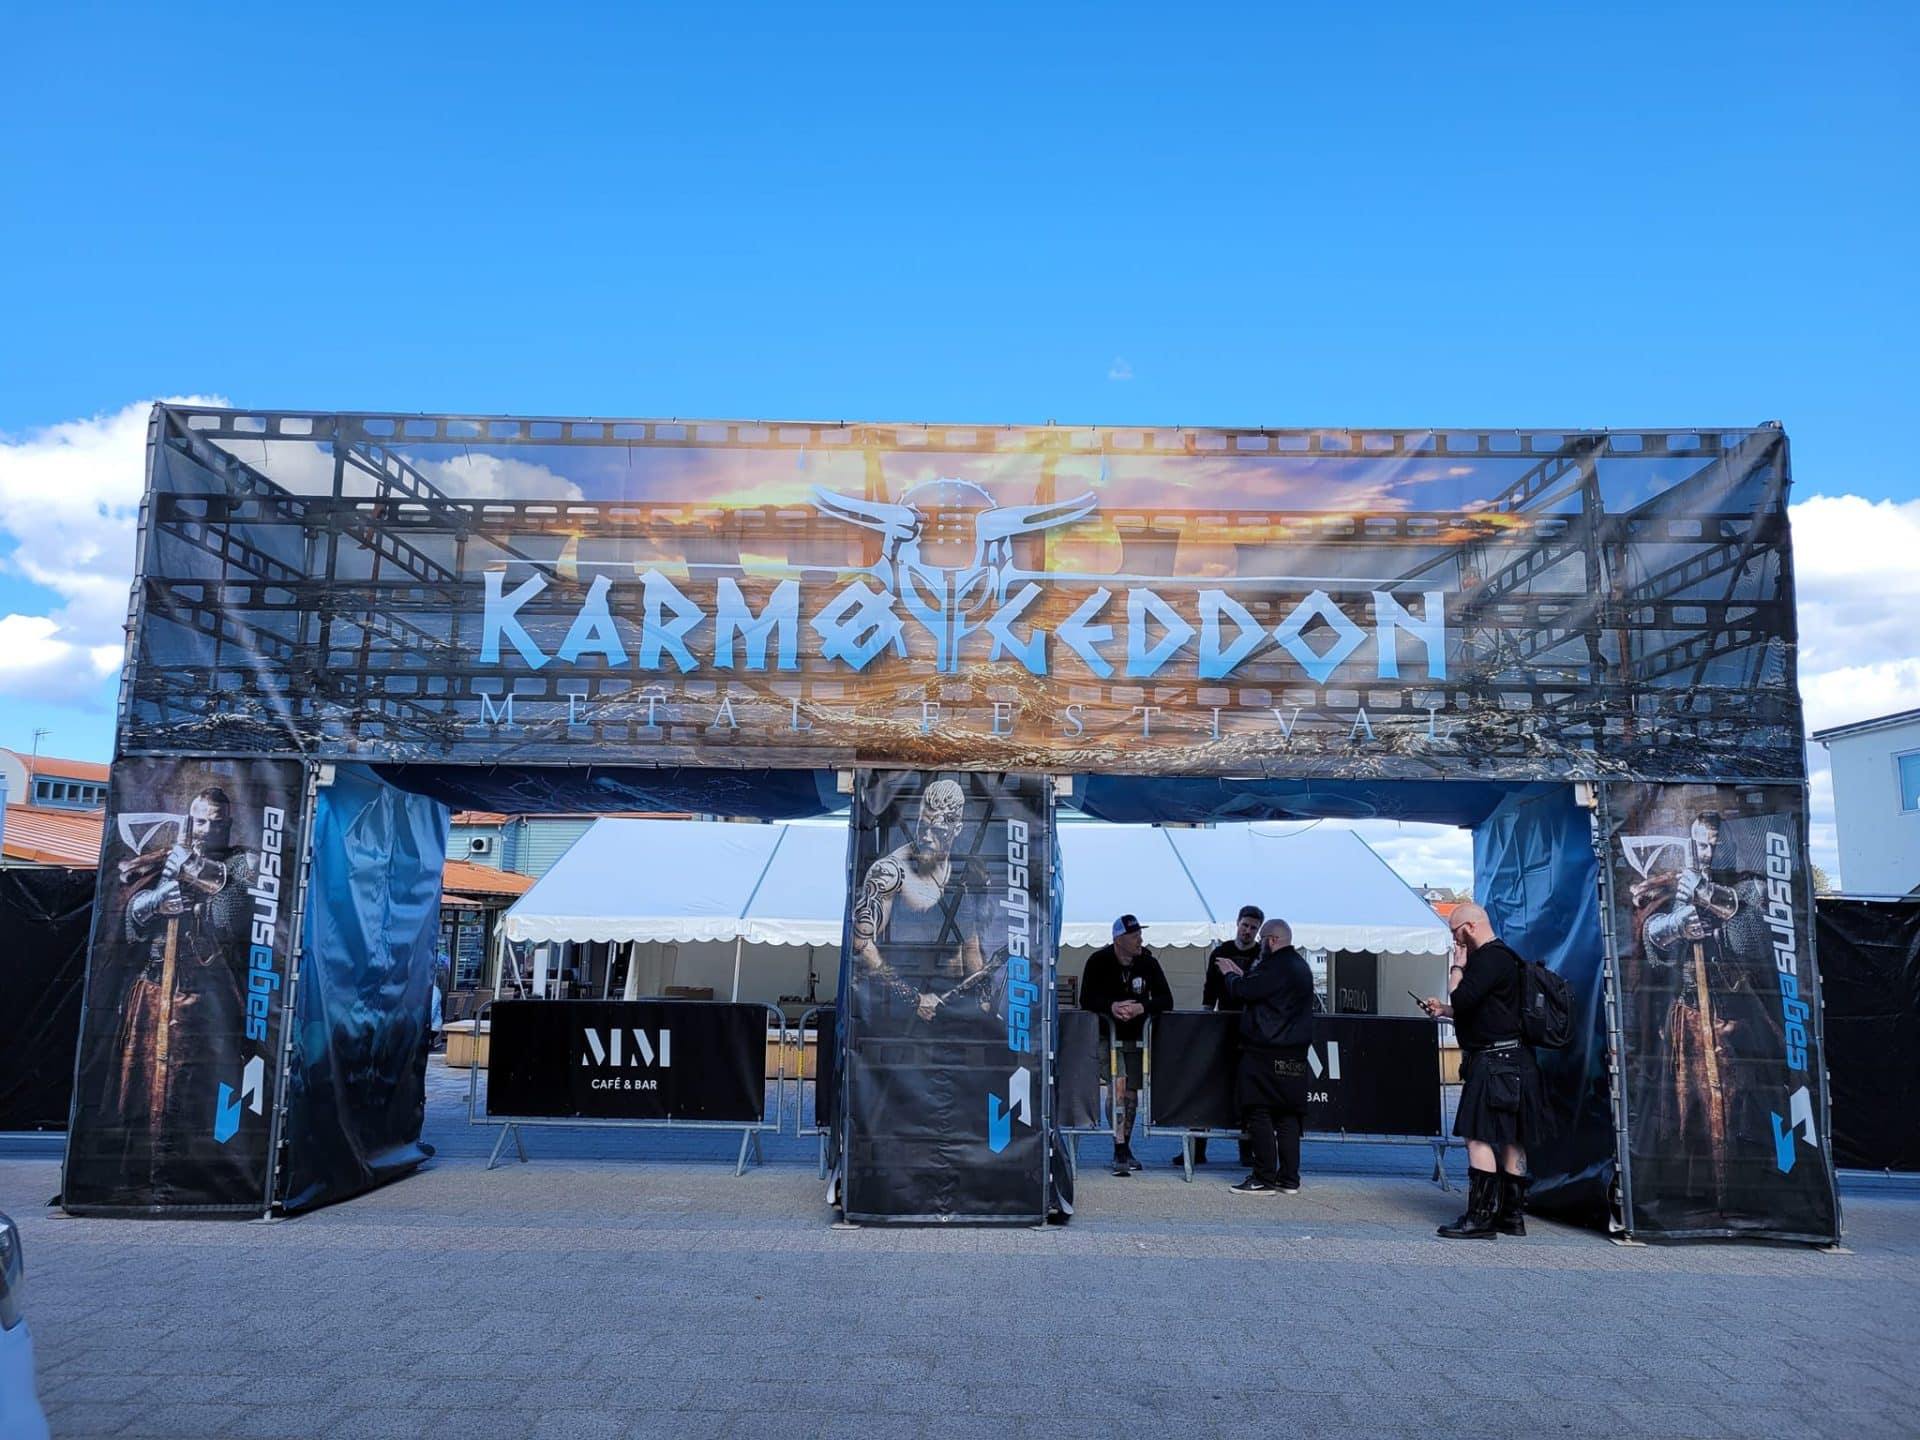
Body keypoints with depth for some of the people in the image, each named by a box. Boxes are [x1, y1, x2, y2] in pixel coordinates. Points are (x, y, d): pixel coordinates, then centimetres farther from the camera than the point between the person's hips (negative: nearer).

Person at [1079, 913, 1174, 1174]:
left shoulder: (1148, 962, -6)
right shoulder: (1099, 961, -11)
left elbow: (1166, 1000, -7)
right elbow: (1086, 999, -13)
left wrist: (1142, 1007, -26)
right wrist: (1111, 1007, -30)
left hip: (1137, 1034, 3)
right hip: (1108, 1033, -3)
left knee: (1132, 1092, 9)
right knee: (1118, 1086, -16)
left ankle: (1125, 1149, 24)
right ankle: (1120, 1151, -13)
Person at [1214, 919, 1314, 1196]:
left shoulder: (1274, 965, -15)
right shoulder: (1301, 967, 16)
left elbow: (1243, 991, -16)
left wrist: (1229, 974, 3)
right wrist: (1240, 974, 22)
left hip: (1265, 1053, -9)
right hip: (1294, 1055, 9)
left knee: (1259, 1114, -3)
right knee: (1288, 1116, 10)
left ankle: (1264, 1178, -1)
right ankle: (1289, 1178, 13)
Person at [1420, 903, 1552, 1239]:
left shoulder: (1489, 958, -15)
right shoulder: (1500, 956, 19)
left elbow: (1463, 1000, -22)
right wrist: (1442, 1009, 20)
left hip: (1494, 1063, -11)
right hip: (1511, 1060, 11)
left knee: (1478, 1137, -9)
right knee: (1510, 1139, 13)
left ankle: (1480, 1217, -9)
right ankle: (1512, 1214, 19)